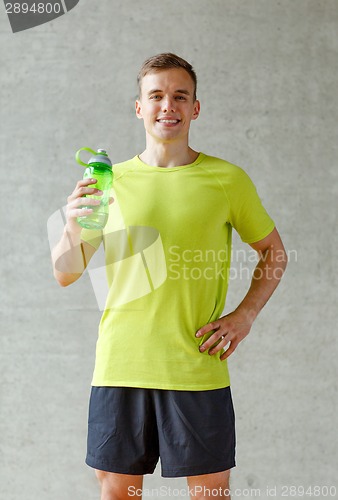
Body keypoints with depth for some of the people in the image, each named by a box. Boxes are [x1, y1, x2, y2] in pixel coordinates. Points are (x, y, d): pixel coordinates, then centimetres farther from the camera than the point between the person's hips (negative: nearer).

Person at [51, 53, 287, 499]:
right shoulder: (111, 180, 5)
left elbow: (273, 252, 13)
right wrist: (73, 228, -14)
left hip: (197, 367, -1)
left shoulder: (227, 179, 1)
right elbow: (66, 274, 7)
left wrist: (243, 317, -1)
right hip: (120, 364, 2)